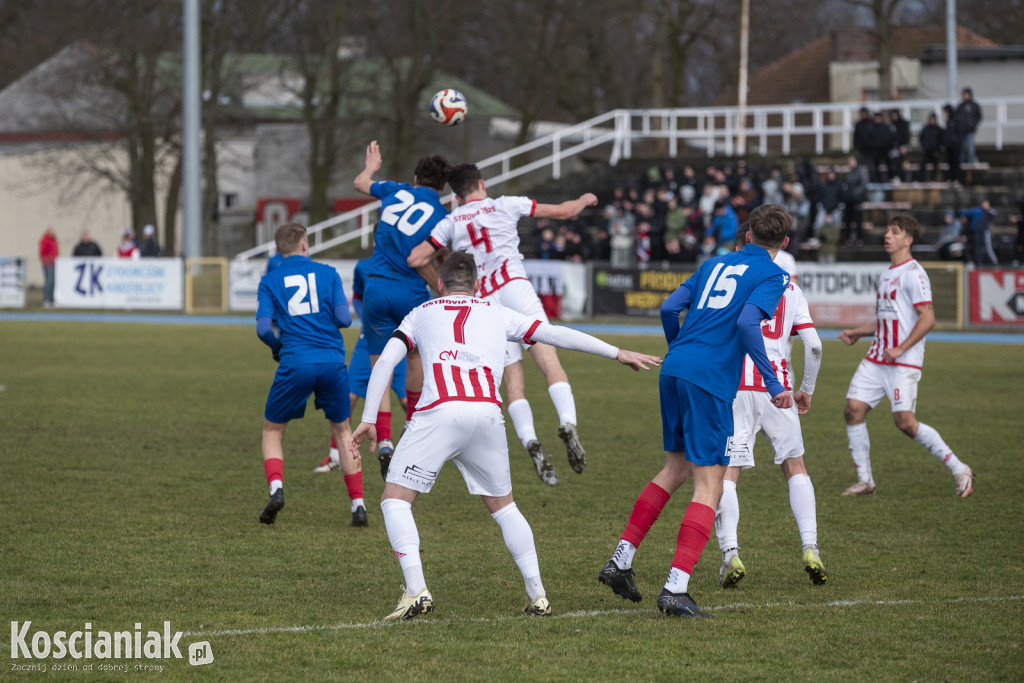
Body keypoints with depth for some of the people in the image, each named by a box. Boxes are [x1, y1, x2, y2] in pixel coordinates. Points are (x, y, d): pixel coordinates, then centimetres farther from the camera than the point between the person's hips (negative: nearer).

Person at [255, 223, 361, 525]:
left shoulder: (270, 281, 7)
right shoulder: (327, 273, 9)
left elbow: (263, 328, -1)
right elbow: (344, 318, 1)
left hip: (295, 363, -1)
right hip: (332, 361, 1)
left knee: (272, 430, 16)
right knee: (342, 430, 18)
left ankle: (276, 487, -10)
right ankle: (358, 504, 9)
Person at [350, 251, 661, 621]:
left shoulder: (421, 313, 24)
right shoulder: (496, 313, 27)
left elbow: (385, 361, 10)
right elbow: (555, 334, 28)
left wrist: (368, 419, 10)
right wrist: (617, 353, 35)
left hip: (439, 412, -3)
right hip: (487, 414, 3)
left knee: (395, 498, 7)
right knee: (502, 505, 22)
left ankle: (416, 590, -11)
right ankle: (536, 594, 13)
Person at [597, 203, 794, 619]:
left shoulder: (714, 264, 20)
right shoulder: (772, 276, 1)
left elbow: (670, 308, 15)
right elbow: (747, 322, -15)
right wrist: (773, 384, -12)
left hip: (674, 370, 7)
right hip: (710, 381, -7)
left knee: (676, 468, 23)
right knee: (709, 484, -4)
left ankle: (620, 561, 23)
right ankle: (675, 589, -13)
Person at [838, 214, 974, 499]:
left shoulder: (913, 273, -10)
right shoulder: (886, 275, 18)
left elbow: (927, 318, -17)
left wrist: (900, 349, -20)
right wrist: (857, 333, 22)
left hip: (904, 363, -8)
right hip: (876, 358, 8)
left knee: (904, 420, -15)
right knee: (854, 409, -3)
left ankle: (959, 470, -2)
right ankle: (865, 480, 5)